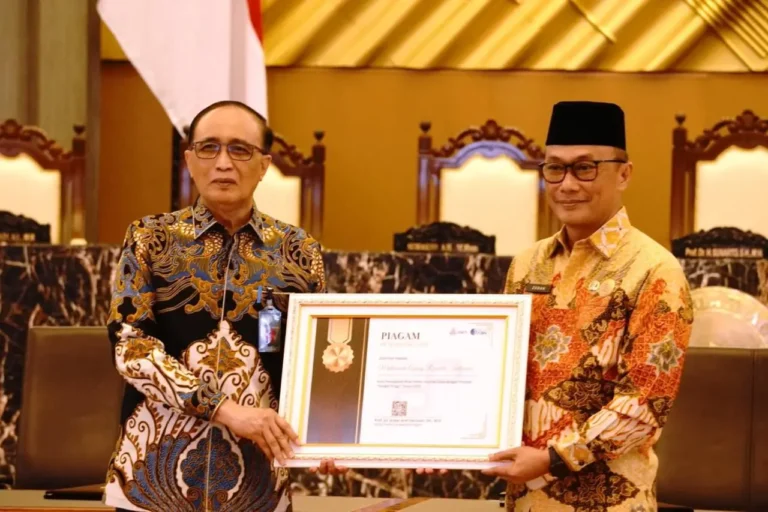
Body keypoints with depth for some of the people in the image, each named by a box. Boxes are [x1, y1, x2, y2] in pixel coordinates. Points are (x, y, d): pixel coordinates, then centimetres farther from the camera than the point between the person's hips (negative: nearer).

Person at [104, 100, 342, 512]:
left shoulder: (298, 251, 5)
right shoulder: (151, 239, 2)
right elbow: (129, 344, -8)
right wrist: (226, 409, -18)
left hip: (256, 479, 1)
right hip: (155, 473, -1)